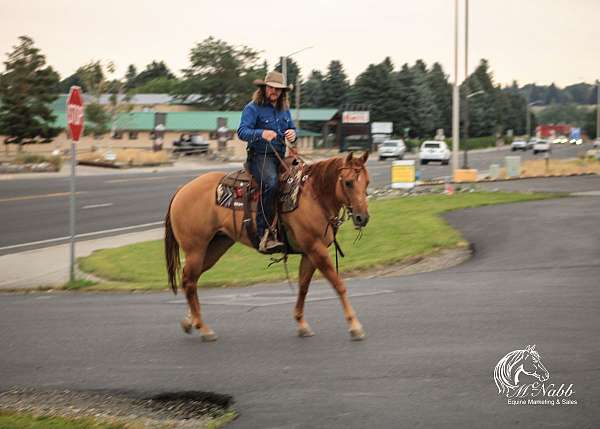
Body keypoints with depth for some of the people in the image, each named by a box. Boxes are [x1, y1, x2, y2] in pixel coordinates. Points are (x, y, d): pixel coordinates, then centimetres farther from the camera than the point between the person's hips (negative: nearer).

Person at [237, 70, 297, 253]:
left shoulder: (284, 109, 17)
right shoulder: (253, 108, -3)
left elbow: (292, 128, 26)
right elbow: (242, 131, -12)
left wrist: (292, 134, 1)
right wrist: (261, 134, -30)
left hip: (280, 156, 8)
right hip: (260, 155, -7)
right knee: (271, 183, -34)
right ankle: (265, 235, -37)